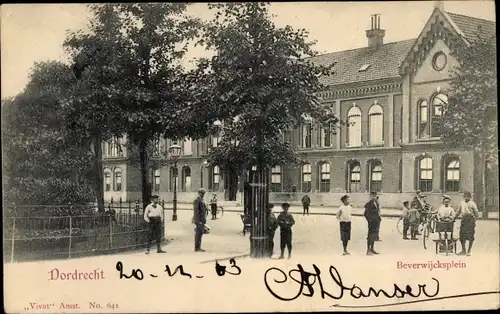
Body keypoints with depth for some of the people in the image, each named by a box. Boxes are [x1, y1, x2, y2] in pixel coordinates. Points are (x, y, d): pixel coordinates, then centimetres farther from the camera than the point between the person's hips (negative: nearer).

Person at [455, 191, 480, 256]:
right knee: (462, 236, 2)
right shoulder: (462, 203, 15)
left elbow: (476, 212, -1)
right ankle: (463, 250, 14)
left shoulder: (472, 203, -1)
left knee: (470, 236, -1)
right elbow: (458, 211, 25)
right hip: (464, 219, 5)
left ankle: (469, 251, 9)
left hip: (470, 220, -5)